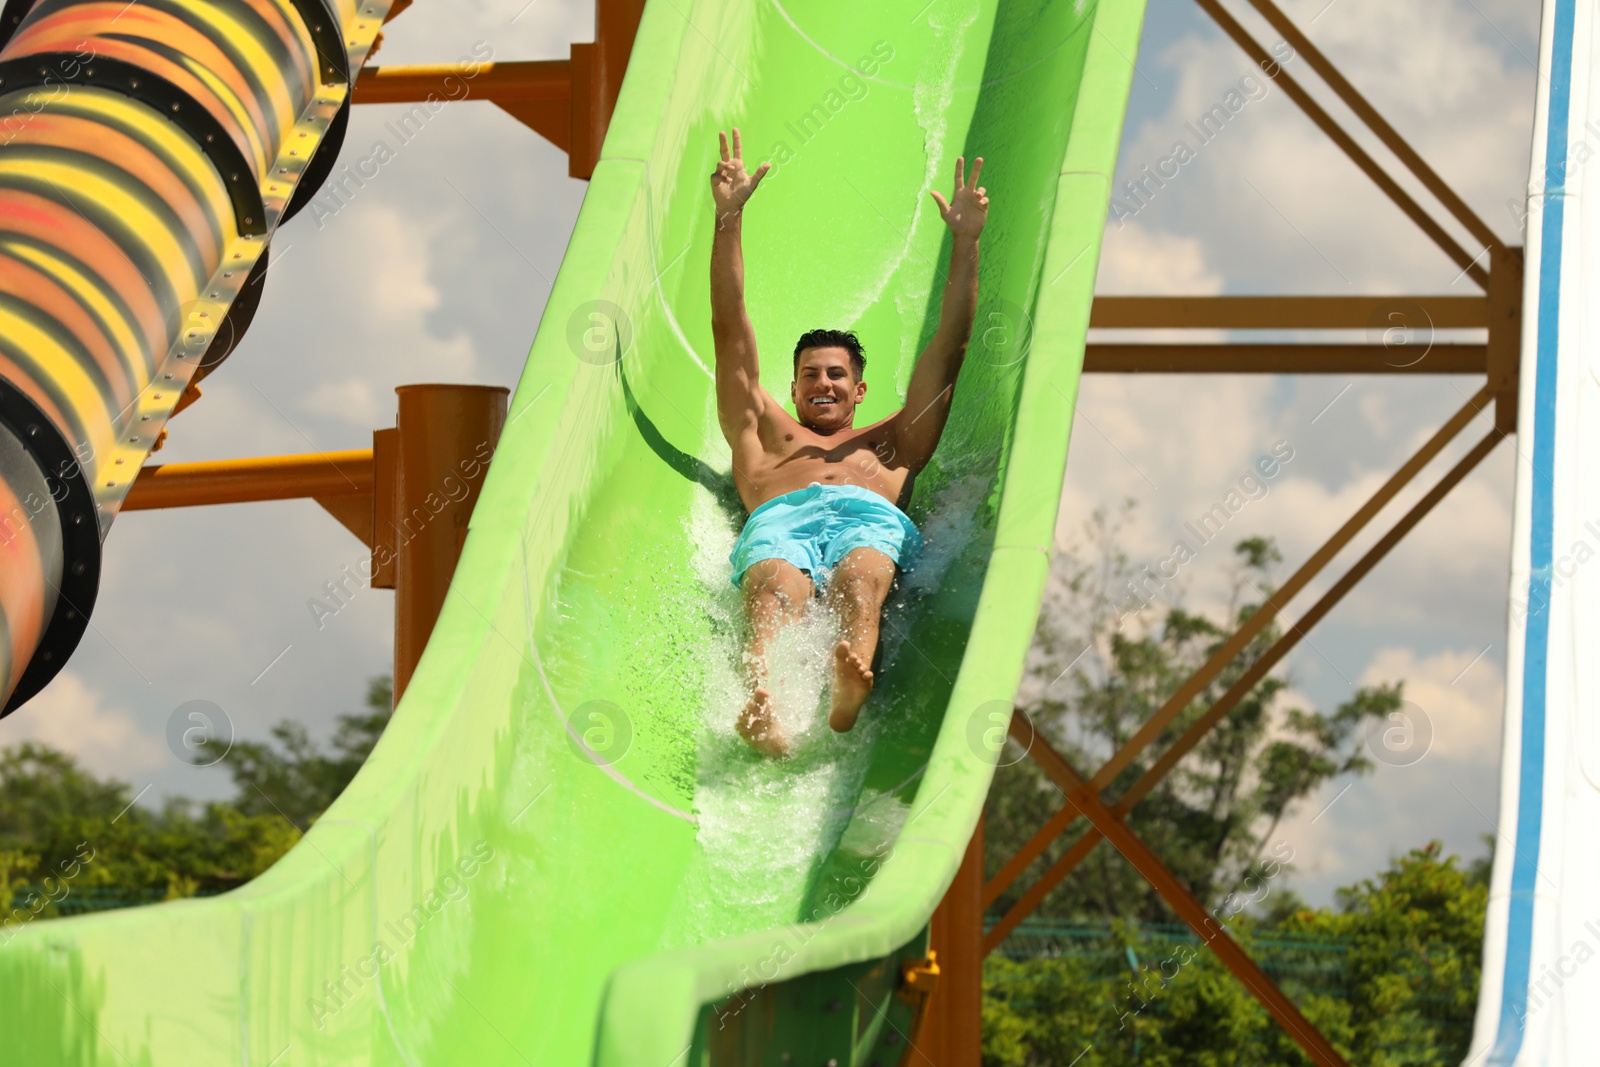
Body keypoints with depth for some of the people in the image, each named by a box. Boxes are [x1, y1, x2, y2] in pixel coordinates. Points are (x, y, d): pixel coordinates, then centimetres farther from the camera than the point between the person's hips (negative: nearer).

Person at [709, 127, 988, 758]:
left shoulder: (893, 442, 44)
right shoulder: (764, 435, 44)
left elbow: (950, 345, 38)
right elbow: (730, 329, 37)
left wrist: (965, 241, 31)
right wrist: (728, 219, 31)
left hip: (870, 518, 0)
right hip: (779, 520, 0)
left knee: (859, 575, -39)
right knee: (776, 586, -39)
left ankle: (851, 684, -75)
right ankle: (760, 702, -73)